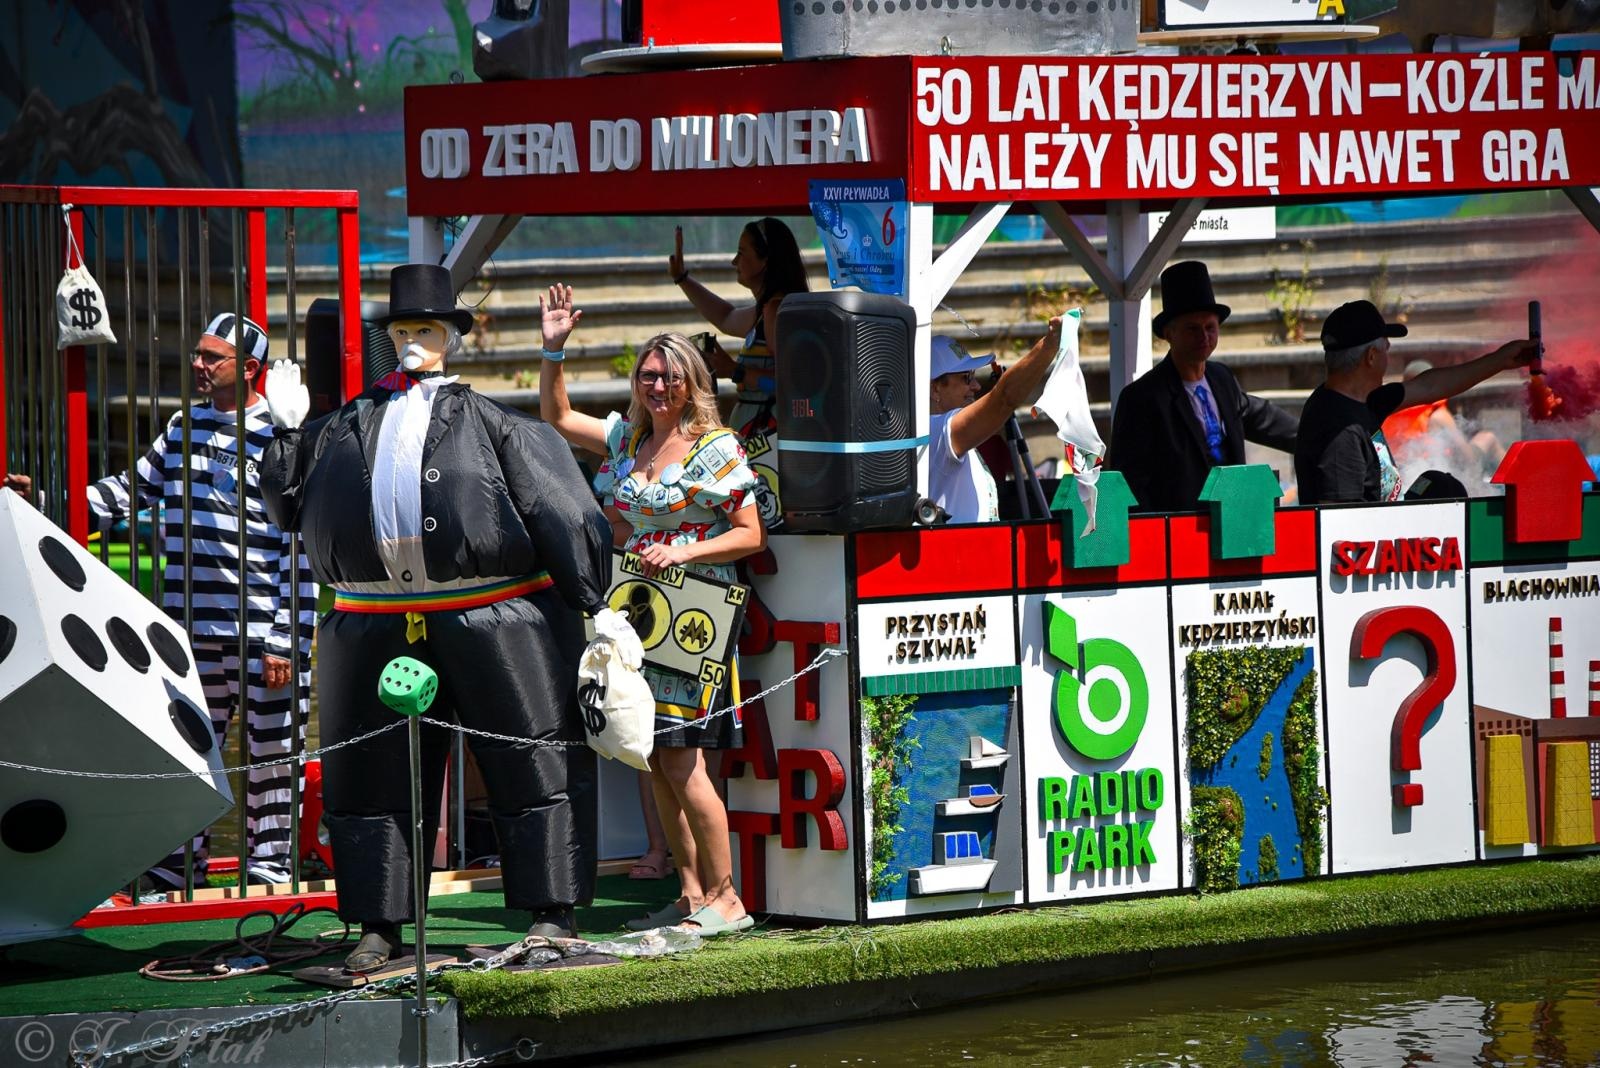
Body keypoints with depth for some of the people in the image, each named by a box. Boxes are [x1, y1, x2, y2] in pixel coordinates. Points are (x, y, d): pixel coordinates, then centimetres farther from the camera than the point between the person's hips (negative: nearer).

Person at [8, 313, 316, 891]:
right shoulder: (182, 429, 12)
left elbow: (302, 552, -8)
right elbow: (134, 489, 23)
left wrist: (286, 641, -12)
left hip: (263, 632, -6)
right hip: (192, 629, 6)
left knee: (272, 752, 2)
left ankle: (270, 866, 12)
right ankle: (174, 872, 15)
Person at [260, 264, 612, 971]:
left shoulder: (492, 424, 8)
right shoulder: (345, 428, 18)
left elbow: (559, 514, 4)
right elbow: (287, 507, 19)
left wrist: (592, 602, -1)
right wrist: (287, 430, 8)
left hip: (491, 616, -3)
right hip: (374, 629, 3)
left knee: (532, 763, -2)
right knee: (373, 774, 6)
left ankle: (551, 913, 4)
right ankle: (379, 927, 13)